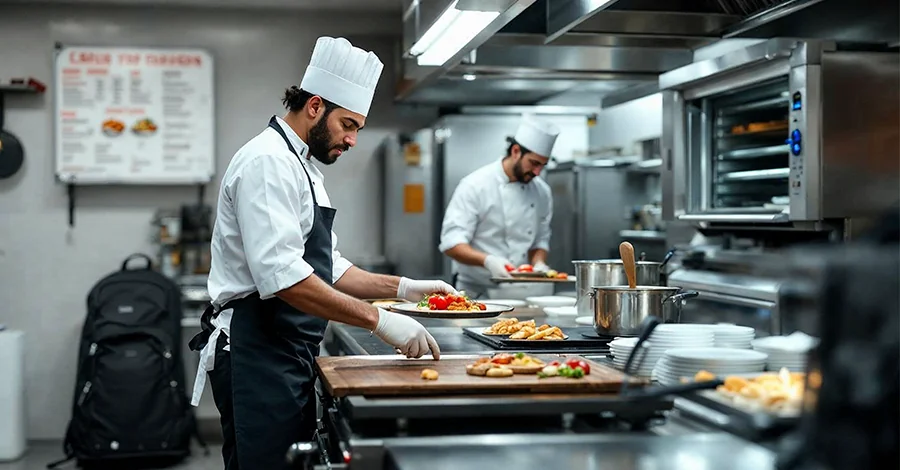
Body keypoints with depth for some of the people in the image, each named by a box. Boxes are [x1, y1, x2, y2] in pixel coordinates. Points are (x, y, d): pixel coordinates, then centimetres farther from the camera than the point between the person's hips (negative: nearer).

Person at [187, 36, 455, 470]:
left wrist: (402, 287, 9)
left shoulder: (302, 166, 18)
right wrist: (378, 321, -26)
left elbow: (327, 269, 22)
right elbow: (281, 276, -26)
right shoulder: (268, 162, -15)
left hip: (287, 354, 11)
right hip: (257, 354, -11)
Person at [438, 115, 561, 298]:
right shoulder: (475, 185, -9)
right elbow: (451, 243, -14)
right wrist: (488, 260, -30)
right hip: (475, 293, -5)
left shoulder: (542, 192, 8)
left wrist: (538, 263, -3)